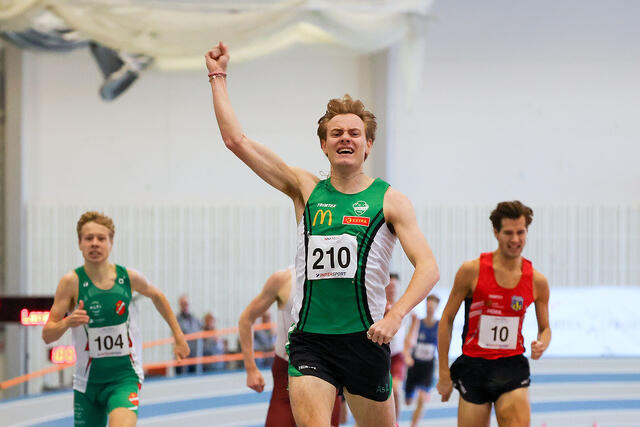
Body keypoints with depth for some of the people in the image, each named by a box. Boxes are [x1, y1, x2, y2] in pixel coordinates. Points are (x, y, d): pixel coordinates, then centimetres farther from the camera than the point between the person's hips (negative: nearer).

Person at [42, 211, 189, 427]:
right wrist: (66, 323, -33)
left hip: (124, 377, -1)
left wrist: (178, 336, 21)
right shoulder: (72, 282, -11)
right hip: (87, 381, 1)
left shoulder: (129, 277, -6)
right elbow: (47, 335, -12)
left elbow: (157, 296, 18)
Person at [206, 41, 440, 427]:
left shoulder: (389, 200, 2)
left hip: (364, 338, -1)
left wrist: (396, 315, -24)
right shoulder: (306, 190, 9)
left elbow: (428, 267, -8)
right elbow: (236, 140, 7)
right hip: (309, 340, 1)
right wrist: (219, 76, 9)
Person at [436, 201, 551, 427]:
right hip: (474, 365, -1)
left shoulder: (537, 281, 1)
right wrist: (444, 373, -1)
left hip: (512, 367, 1)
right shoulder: (472, 271, -6)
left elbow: (545, 327, 15)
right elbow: (446, 320, 1)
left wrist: (541, 344, -10)